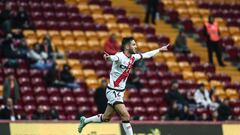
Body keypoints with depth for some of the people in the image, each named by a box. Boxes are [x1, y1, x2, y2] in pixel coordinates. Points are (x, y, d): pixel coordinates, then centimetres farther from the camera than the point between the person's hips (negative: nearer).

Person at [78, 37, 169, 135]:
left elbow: (146, 55, 22)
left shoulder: (133, 57, 5)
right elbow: (114, 58, -45)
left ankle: (85, 120, 36)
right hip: (113, 91, -9)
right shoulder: (120, 56, -21)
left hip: (120, 92, 9)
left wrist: (160, 50, 32)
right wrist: (108, 57, -69)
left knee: (106, 118, 16)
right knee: (126, 116, -16)